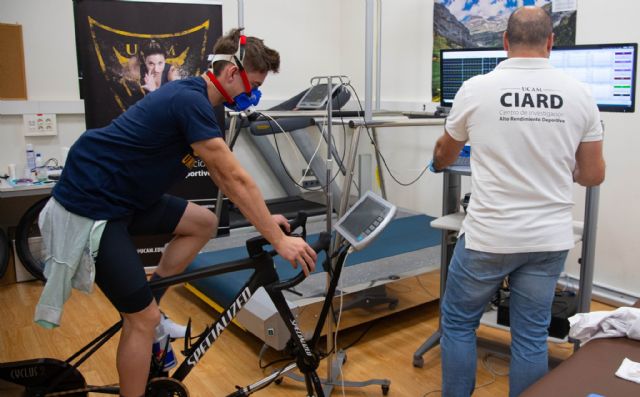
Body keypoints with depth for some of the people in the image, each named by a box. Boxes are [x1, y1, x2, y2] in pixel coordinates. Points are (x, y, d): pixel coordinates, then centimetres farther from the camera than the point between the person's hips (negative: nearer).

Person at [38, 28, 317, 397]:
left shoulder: (193, 98, 9)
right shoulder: (190, 101, -21)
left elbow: (224, 176, 14)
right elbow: (236, 179, -22)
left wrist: (264, 219, 13)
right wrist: (279, 239, -16)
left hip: (123, 197, 10)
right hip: (90, 206, -10)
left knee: (204, 223, 11)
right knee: (144, 319, -4)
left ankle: (148, 303, 16)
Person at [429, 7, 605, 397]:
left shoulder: (475, 89, -6)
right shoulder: (579, 94, -1)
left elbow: (444, 155, 11)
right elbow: (593, 175, 6)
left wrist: (437, 164, 34)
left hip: (487, 236, -2)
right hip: (549, 239, 3)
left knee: (458, 323, 16)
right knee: (532, 336, 14)